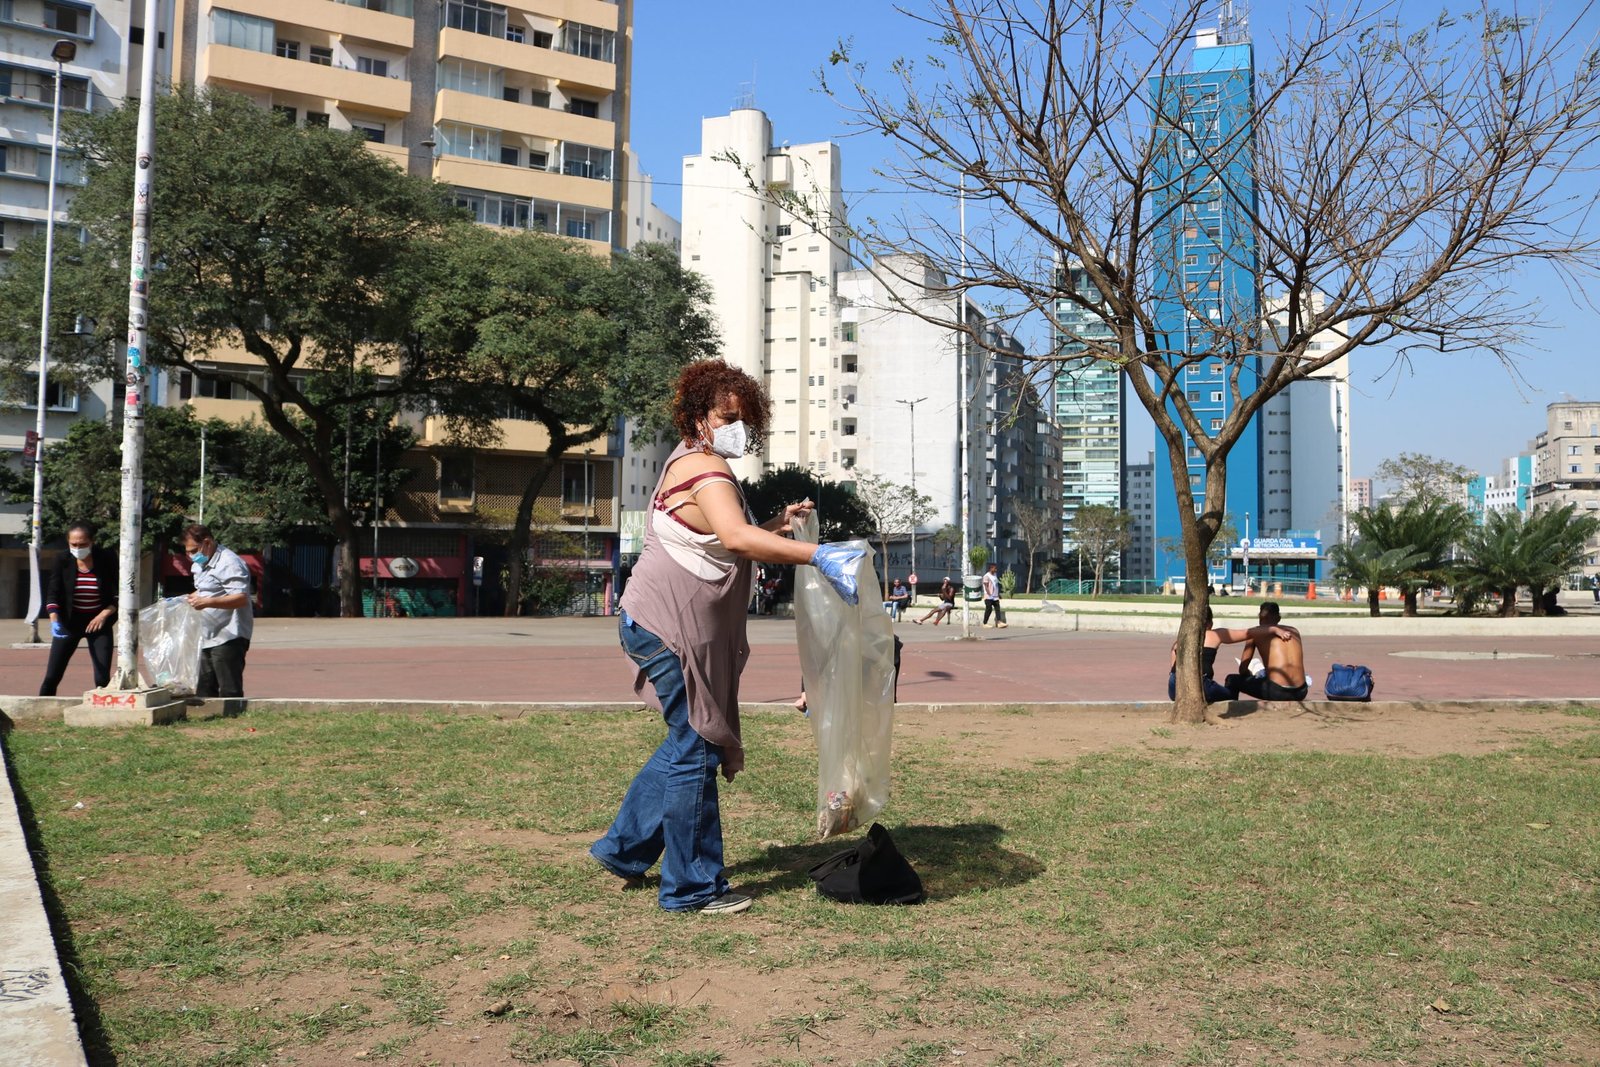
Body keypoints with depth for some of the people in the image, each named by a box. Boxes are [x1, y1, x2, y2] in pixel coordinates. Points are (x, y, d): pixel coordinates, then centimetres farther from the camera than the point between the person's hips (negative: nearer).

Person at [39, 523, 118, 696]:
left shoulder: (107, 559, -10)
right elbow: (53, 593, -8)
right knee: (52, 676, -2)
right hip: (69, 622, 1)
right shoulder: (63, 560, -8)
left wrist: (103, 615, -16)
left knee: (103, 678, -7)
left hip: (98, 622, -1)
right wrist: (54, 620, -23)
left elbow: (119, 594, -4)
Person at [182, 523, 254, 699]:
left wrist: (207, 602, -34)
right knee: (205, 690, 13)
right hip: (209, 638, 10)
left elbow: (241, 598, -25)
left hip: (228, 638, -10)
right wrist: (195, 597, 12)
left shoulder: (229, 563, -15)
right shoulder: (201, 564, 17)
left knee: (229, 692, -8)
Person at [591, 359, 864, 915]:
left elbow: (723, 542, 24)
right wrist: (817, 554, -43)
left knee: (688, 741, 20)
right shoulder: (704, 469, -18)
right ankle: (693, 887, 10)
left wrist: (778, 524, 11)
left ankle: (623, 848, 31)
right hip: (668, 629, -11)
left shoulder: (694, 463, 16)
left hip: (675, 631, 11)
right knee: (695, 750, -2)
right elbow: (735, 538, -38)